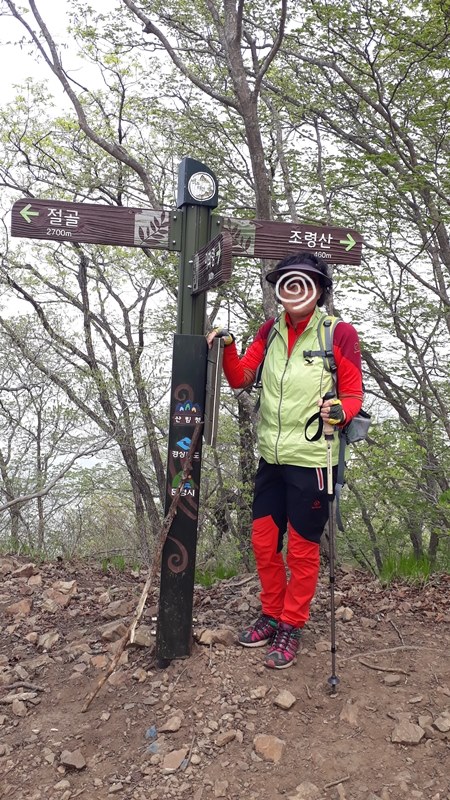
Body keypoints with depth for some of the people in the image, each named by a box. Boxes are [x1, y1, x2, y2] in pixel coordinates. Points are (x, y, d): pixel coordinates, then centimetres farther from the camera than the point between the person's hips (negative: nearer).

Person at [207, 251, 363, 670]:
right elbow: (239, 379, 8)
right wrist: (228, 345, -7)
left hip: (310, 459, -5)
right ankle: (271, 614, 34)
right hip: (271, 457, 5)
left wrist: (339, 411, -25)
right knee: (263, 542, 14)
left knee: (302, 549, 7)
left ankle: (292, 626, 25)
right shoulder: (270, 331, 7)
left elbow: (353, 394, -4)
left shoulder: (339, 333, -7)